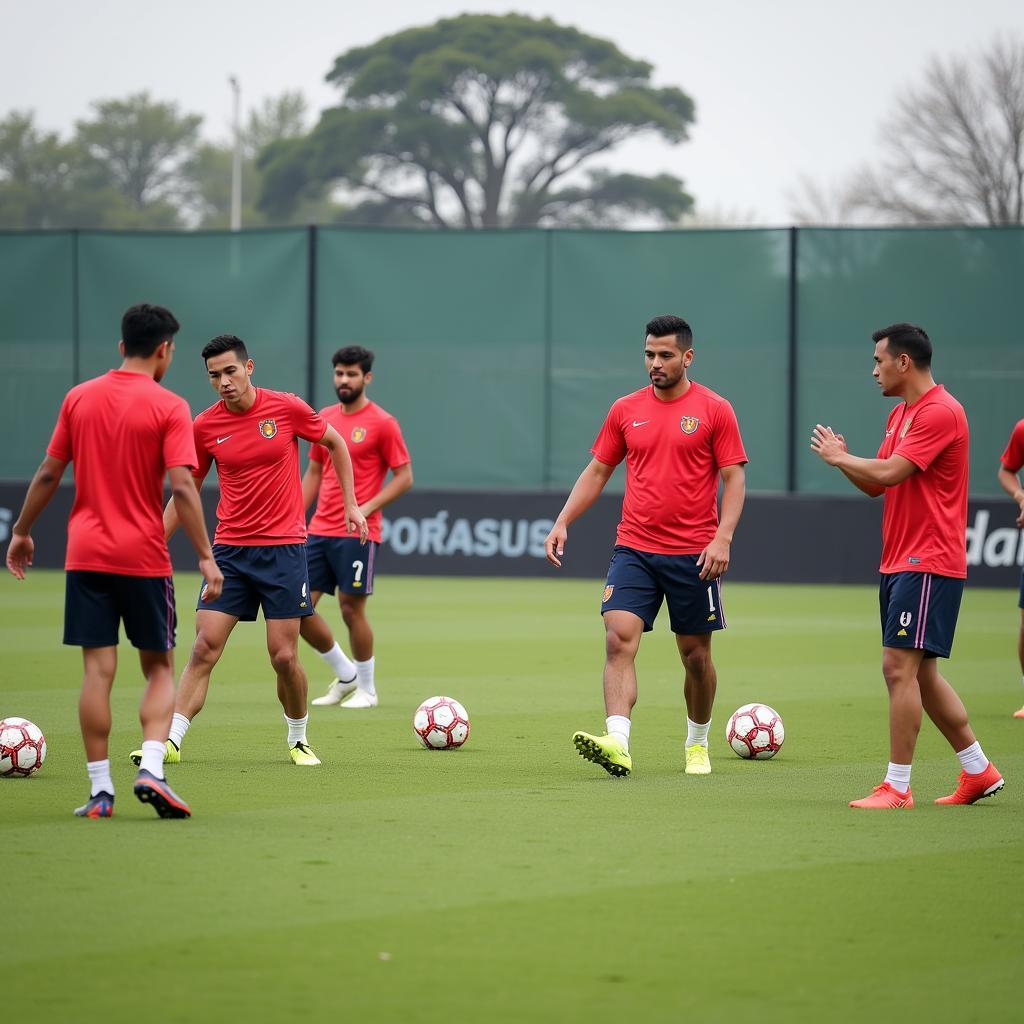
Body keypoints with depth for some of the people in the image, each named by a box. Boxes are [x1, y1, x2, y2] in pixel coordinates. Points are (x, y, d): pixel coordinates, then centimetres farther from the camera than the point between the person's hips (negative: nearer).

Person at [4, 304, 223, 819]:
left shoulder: (79, 398, 5)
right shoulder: (168, 407, -7)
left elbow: (47, 474, 8)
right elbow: (182, 488, -14)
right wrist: (206, 557, -12)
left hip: (86, 554, 3)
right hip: (144, 558, -3)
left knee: (97, 670, 3)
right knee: (159, 668, 10)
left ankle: (100, 790, 1)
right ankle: (151, 770, -9)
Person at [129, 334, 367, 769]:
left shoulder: (287, 408, -6)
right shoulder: (204, 426, -1)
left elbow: (335, 444, 11)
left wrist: (351, 504, 8)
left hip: (284, 548, -2)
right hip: (229, 550, 2)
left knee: (284, 657, -2)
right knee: (204, 648, -8)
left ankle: (299, 740, 19)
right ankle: (171, 741, -9)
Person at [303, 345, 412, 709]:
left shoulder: (382, 423, -6)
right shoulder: (324, 418, 12)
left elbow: (404, 476, -6)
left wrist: (367, 507, -16)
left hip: (357, 533, -6)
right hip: (319, 530, 6)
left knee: (351, 608, -4)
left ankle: (366, 689, 13)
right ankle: (345, 675, 19)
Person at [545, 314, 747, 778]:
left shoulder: (714, 410, -2)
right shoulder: (626, 410, 7)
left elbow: (734, 478, -3)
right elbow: (597, 472, 13)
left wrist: (722, 536, -16)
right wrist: (562, 523, 3)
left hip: (693, 556, -2)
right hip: (633, 550, 2)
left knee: (696, 654, 8)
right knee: (619, 638, -16)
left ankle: (697, 744, 28)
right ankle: (617, 743, -28)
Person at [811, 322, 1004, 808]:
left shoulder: (940, 412, -15)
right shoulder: (900, 414, 17)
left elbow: (889, 473, -22)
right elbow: (875, 485, 18)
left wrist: (839, 457, -7)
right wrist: (844, 460, -1)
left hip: (928, 563, -10)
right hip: (898, 563, 10)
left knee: (900, 667, -12)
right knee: (921, 674, 12)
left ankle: (897, 787, -9)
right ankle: (978, 771, 21)